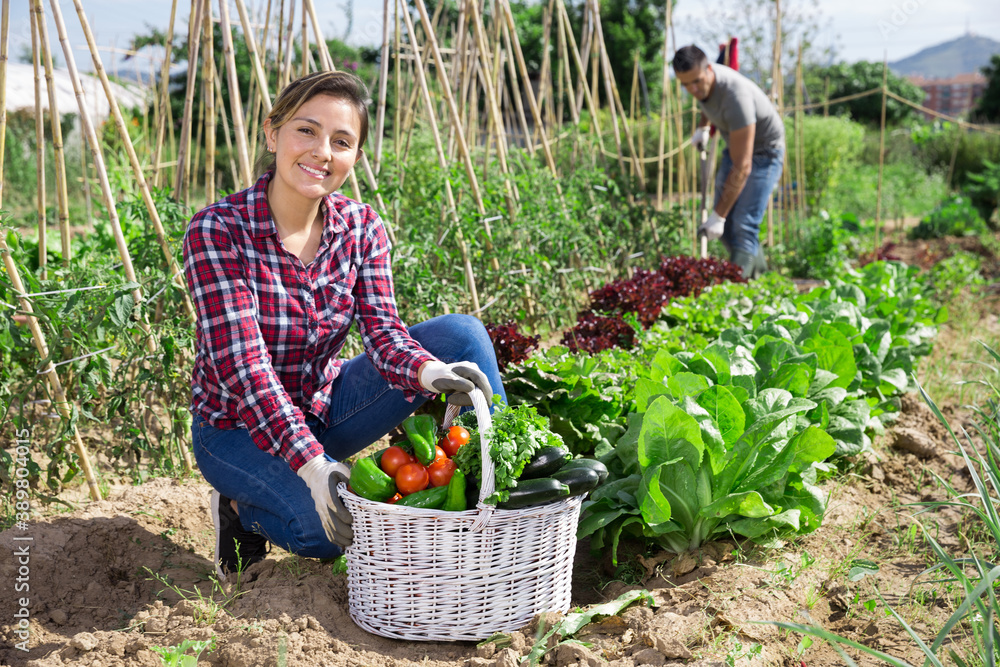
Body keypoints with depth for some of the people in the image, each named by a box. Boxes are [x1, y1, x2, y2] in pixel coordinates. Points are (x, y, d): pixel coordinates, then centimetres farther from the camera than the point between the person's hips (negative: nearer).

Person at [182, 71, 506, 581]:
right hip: (238, 426, -4)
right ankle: (242, 506, 0)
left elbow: (382, 330, -15)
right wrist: (312, 464, -37)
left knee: (460, 334, -15)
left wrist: (430, 371, -39)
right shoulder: (217, 231, -21)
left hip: (324, 406, 5)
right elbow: (242, 365, -27)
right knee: (338, 526, -32)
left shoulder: (361, 228, -6)